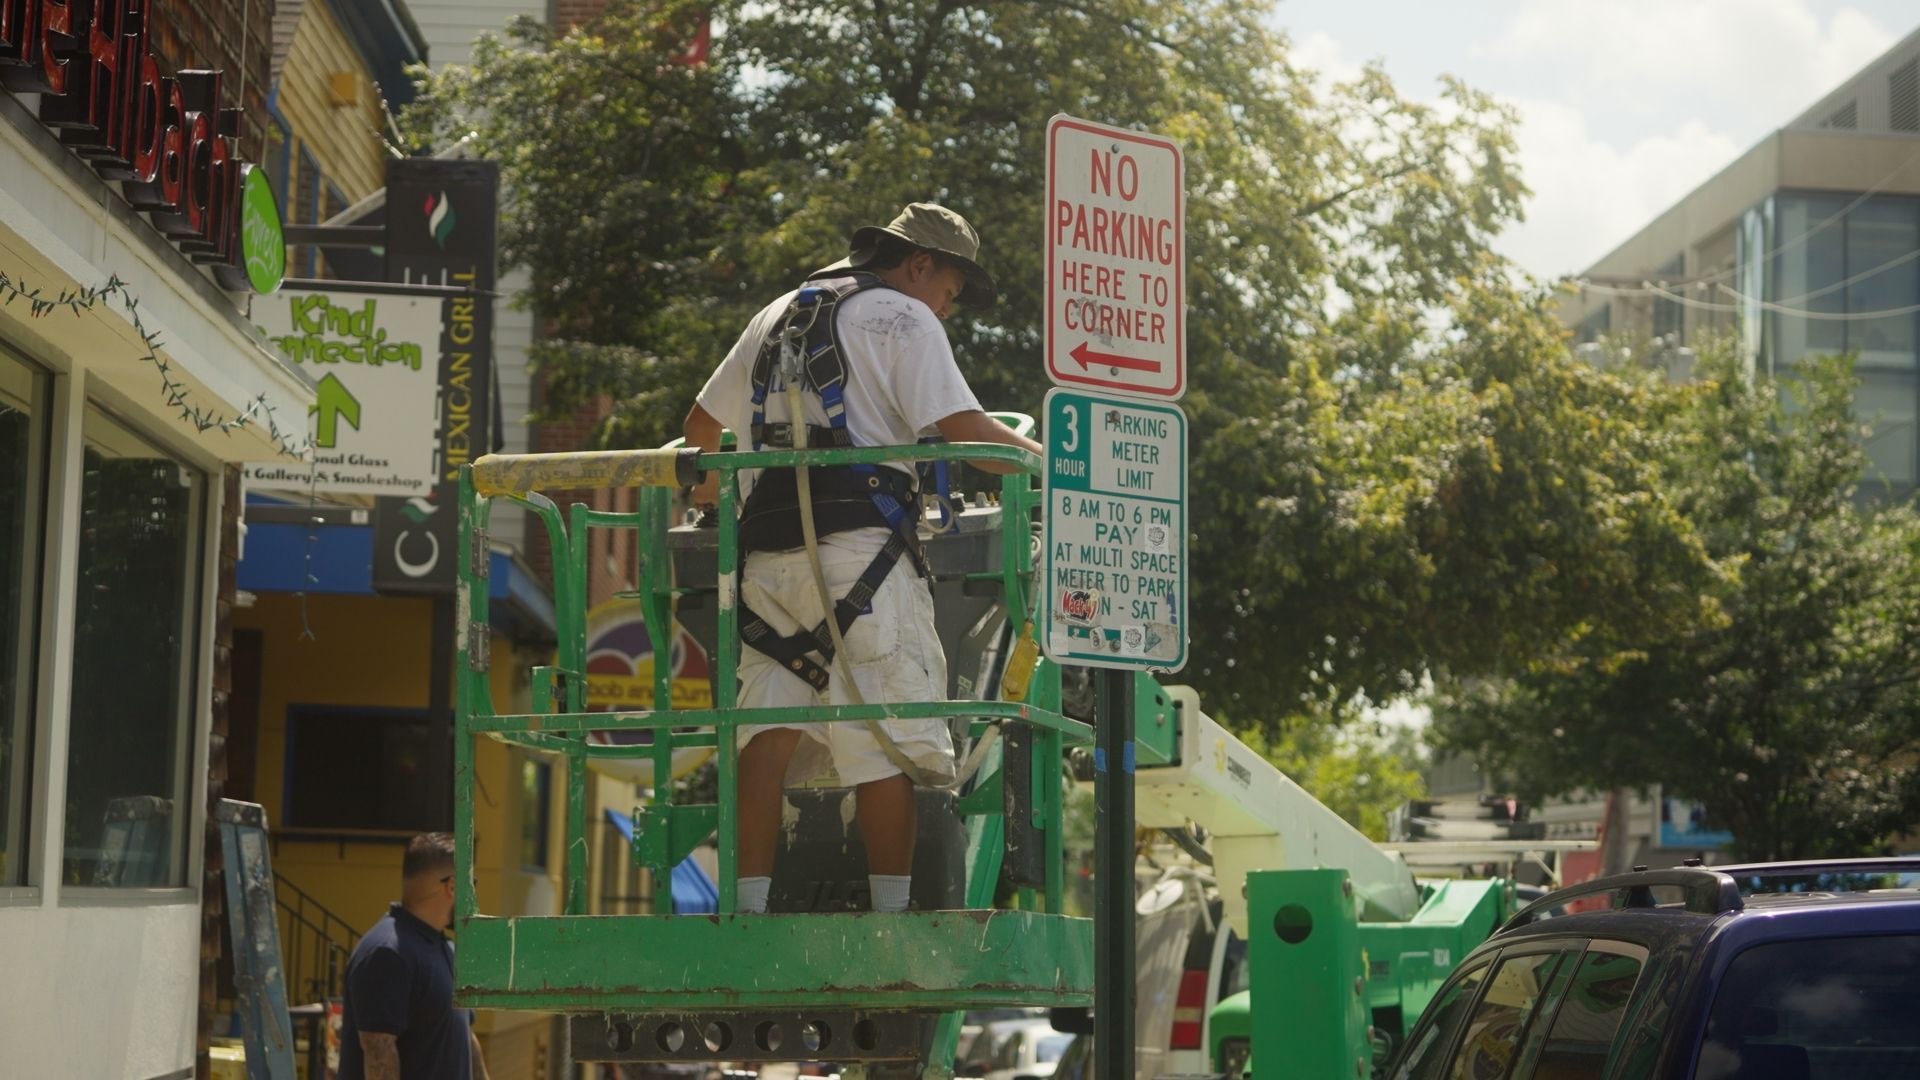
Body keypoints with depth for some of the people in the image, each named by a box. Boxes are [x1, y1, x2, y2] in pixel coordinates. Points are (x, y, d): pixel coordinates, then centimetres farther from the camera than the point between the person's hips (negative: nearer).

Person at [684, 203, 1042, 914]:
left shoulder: (777, 316, 26)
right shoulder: (901, 317, 5)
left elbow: (702, 424, 34)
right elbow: (962, 429, -7)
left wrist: (709, 486, 53)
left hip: (767, 551, 7)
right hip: (859, 543, -7)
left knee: (768, 729, 3)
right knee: (886, 732, -6)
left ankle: (749, 906, -2)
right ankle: (891, 911, -9)